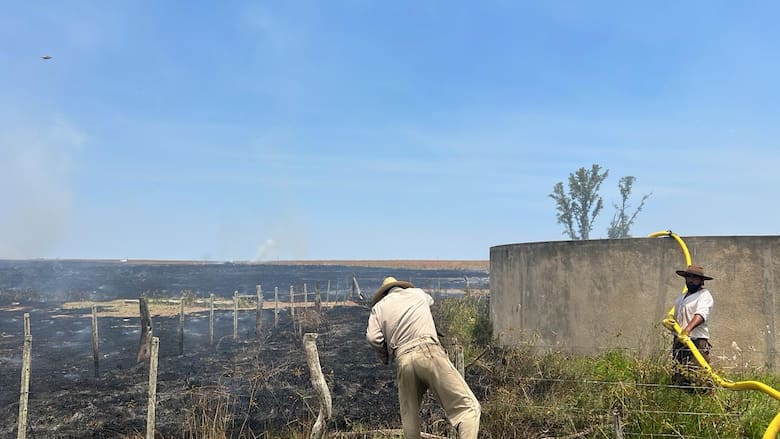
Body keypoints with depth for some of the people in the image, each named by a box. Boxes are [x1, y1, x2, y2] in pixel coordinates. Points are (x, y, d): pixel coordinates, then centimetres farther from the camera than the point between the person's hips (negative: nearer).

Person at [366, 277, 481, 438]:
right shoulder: (417, 293, 25)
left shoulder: (379, 307, 21)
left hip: (403, 360, 2)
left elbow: (373, 338, 3)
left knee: (409, 417, 18)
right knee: (468, 406, -3)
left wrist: (386, 358, 21)